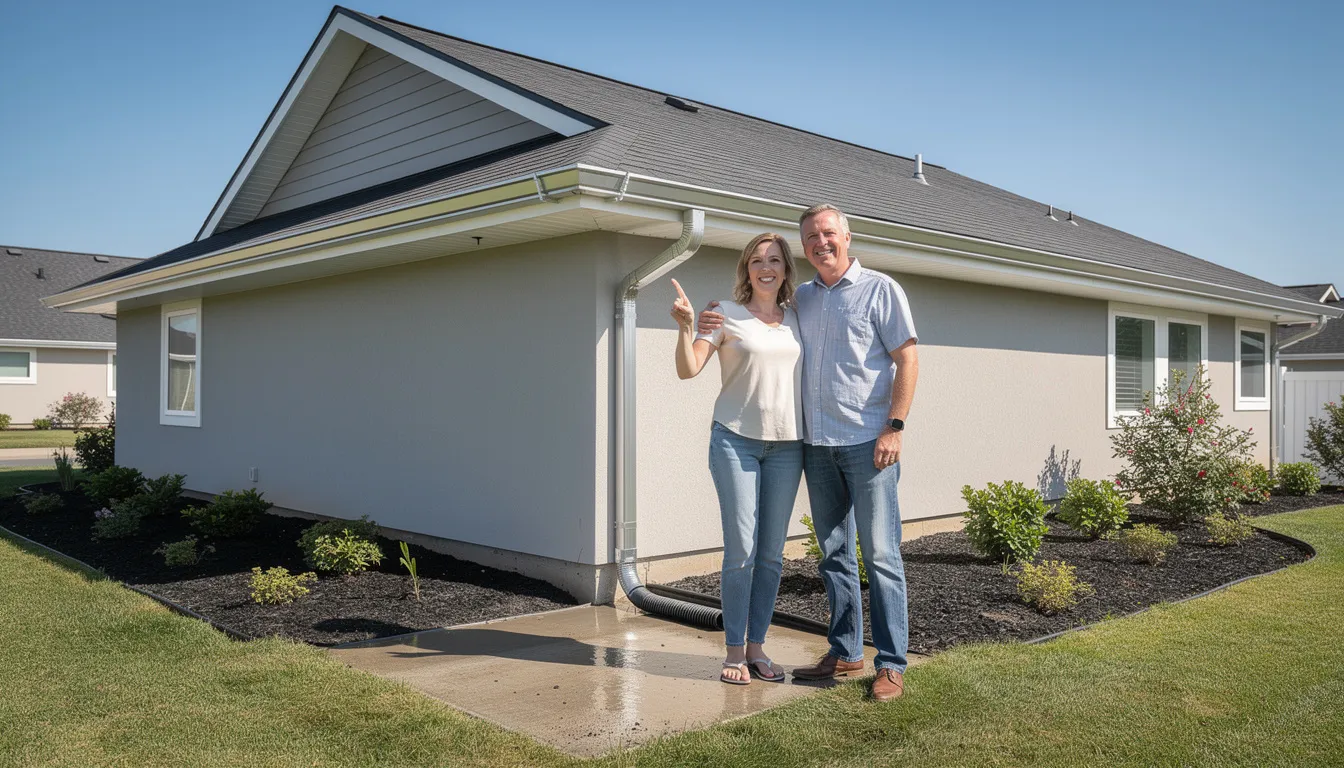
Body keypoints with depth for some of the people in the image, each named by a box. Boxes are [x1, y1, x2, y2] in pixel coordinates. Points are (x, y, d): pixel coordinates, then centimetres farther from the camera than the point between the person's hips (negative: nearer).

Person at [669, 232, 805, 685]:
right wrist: (686, 326, -23)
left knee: (772, 553, 6)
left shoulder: (797, 317, 11)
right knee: (741, 549, -6)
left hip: (786, 444, 4)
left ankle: (757, 646, 17)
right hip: (736, 440, -4)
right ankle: (734, 651, 6)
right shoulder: (727, 315, -1)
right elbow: (688, 370, -9)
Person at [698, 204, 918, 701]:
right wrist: (711, 323, 6)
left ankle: (891, 664, 3)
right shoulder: (801, 298, 15)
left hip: (867, 442, -6)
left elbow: (907, 359, -5)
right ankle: (845, 652, 22)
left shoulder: (880, 289, -1)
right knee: (834, 554, 11)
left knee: (880, 554, -3)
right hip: (817, 445, 6)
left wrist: (895, 426, -14)